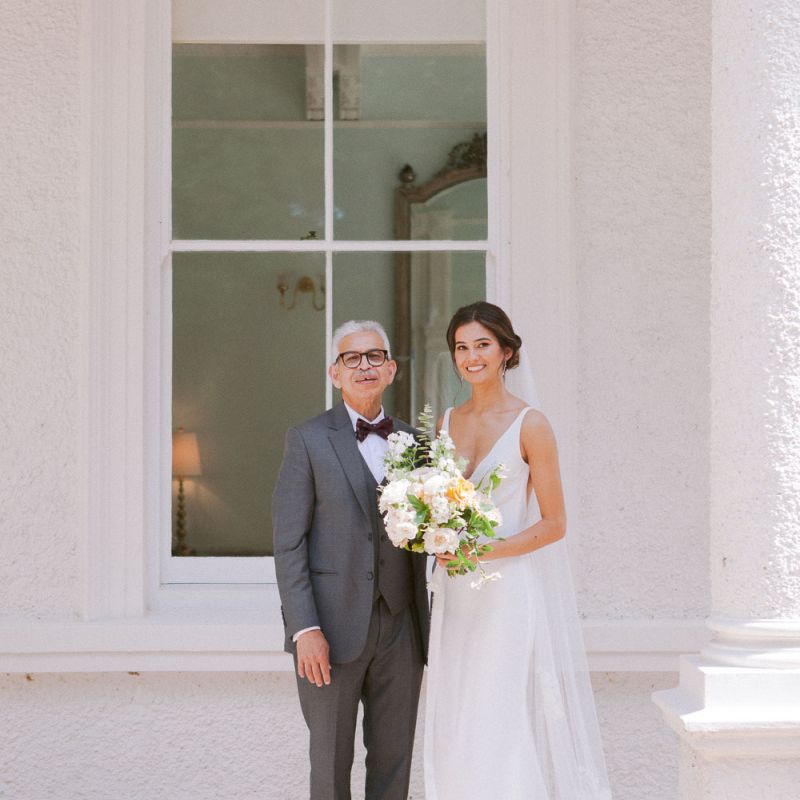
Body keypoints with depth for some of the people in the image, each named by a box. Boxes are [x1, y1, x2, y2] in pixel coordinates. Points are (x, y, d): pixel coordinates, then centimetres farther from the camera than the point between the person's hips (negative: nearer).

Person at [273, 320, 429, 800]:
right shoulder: (309, 440, -1)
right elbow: (288, 542, -6)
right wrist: (305, 629, -15)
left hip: (400, 630, 4)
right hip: (332, 630, -3)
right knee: (330, 761, 6)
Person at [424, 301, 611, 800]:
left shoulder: (530, 425, -7)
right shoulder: (447, 423, 10)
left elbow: (553, 524, -8)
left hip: (514, 589, -5)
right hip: (457, 595, 5)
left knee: (510, 723, -4)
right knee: (457, 726, 6)